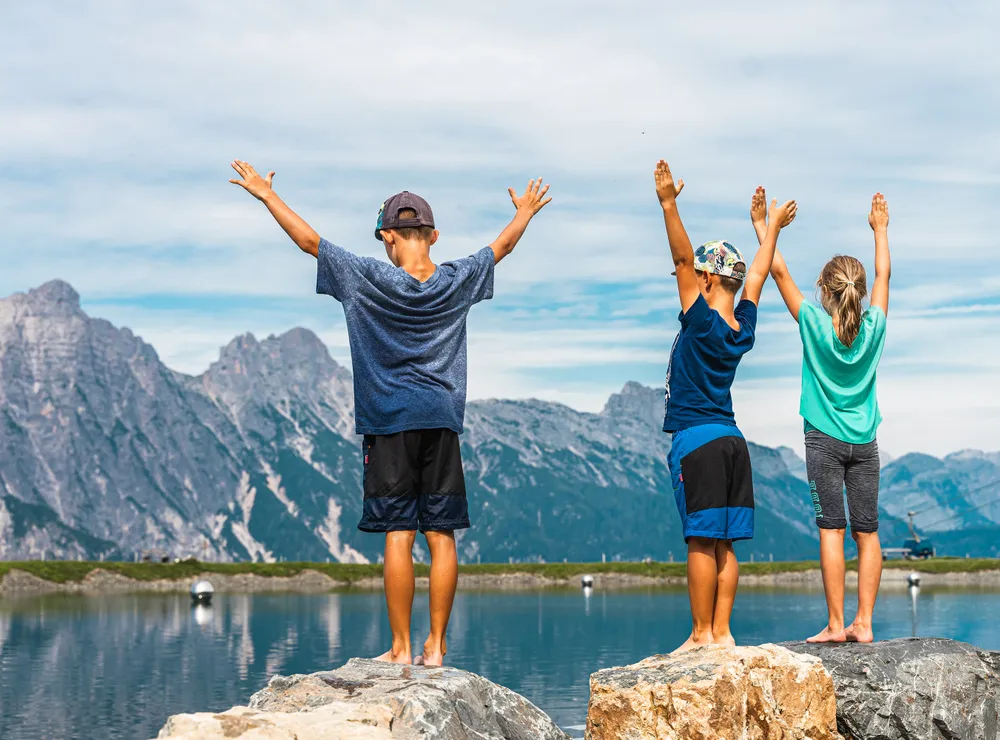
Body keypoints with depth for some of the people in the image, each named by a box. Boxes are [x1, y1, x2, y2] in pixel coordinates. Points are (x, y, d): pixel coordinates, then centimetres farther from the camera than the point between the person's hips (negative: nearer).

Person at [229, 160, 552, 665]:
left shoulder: (369, 280, -6)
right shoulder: (457, 282, 4)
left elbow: (309, 240, 1)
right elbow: (502, 246, 22)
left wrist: (266, 195, 13)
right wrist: (525, 212, 41)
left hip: (389, 420, -3)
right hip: (443, 419, 3)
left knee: (399, 534, -3)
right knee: (441, 535, 3)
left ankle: (401, 649, -1)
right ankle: (435, 646, 5)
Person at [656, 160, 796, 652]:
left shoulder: (702, 322, -10)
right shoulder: (743, 329, 8)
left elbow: (683, 259, -17)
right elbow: (757, 275, 23)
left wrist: (669, 205, -21)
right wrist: (773, 226, 36)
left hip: (696, 440, -7)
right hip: (731, 439, 7)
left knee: (702, 542, -7)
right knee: (723, 544, 7)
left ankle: (702, 635, -6)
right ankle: (720, 632, 8)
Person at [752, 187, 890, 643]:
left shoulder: (815, 324, -9)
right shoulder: (873, 328, -1)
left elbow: (779, 272, -3)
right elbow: (884, 274, 15)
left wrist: (762, 224, 6)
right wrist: (880, 228, 29)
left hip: (825, 439, -3)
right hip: (864, 442, 3)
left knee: (831, 530, -5)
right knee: (867, 532, 3)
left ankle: (836, 625, -7)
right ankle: (863, 623, 3)